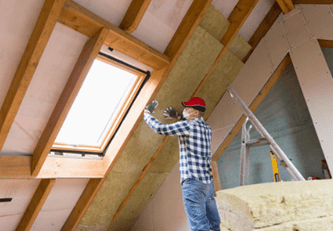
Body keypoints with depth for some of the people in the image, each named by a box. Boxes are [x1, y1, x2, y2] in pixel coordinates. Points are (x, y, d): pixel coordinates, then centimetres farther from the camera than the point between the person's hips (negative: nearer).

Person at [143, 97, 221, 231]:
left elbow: (161, 129, -14)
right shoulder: (207, 128, 13)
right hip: (208, 182, 9)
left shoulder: (188, 125, -10)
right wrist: (177, 116, 28)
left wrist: (147, 113, 2)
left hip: (193, 183, -8)